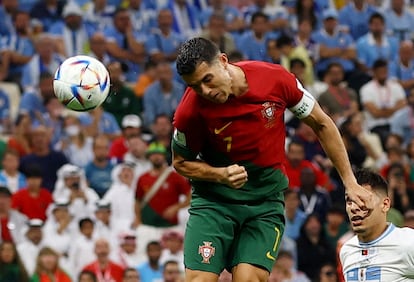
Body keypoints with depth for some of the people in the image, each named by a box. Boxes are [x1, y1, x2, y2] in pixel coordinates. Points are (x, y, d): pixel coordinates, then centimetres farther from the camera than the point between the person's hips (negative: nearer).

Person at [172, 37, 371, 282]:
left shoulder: (275, 78, -14)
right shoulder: (192, 109, -16)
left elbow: (321, 124, 1)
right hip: (214, 196, 0)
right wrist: (221, 175, -18)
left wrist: (350, 183, 2)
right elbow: (181, 162, 2)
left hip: (266, 198, 0)